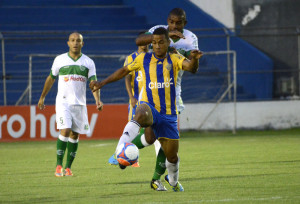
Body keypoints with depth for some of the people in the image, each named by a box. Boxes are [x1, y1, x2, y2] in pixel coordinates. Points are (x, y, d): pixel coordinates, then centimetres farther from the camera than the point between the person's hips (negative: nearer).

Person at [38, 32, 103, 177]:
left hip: (80, 104, 2)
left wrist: (97, 100, -21)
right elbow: (51, 78, 15)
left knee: (75, 135, 3)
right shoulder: (60, 60, 3)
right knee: (65, 131, -17)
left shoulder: (88, 62, 4)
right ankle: (59, 165, -9)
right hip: (63, 102, -2)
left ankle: (68, 167, 12)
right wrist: (42, 97, 20)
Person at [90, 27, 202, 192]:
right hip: (148, 106, -2)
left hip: (168, 114, 2)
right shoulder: (143, 59, 6)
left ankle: (173, 180, 40)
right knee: (142, 114, -42)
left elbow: (191, 68, -15)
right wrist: (102, 83, 14)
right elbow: (124, 71, 18)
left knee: (172, 155, 8)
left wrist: (194, 59, -39)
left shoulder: (174, 60, 3)